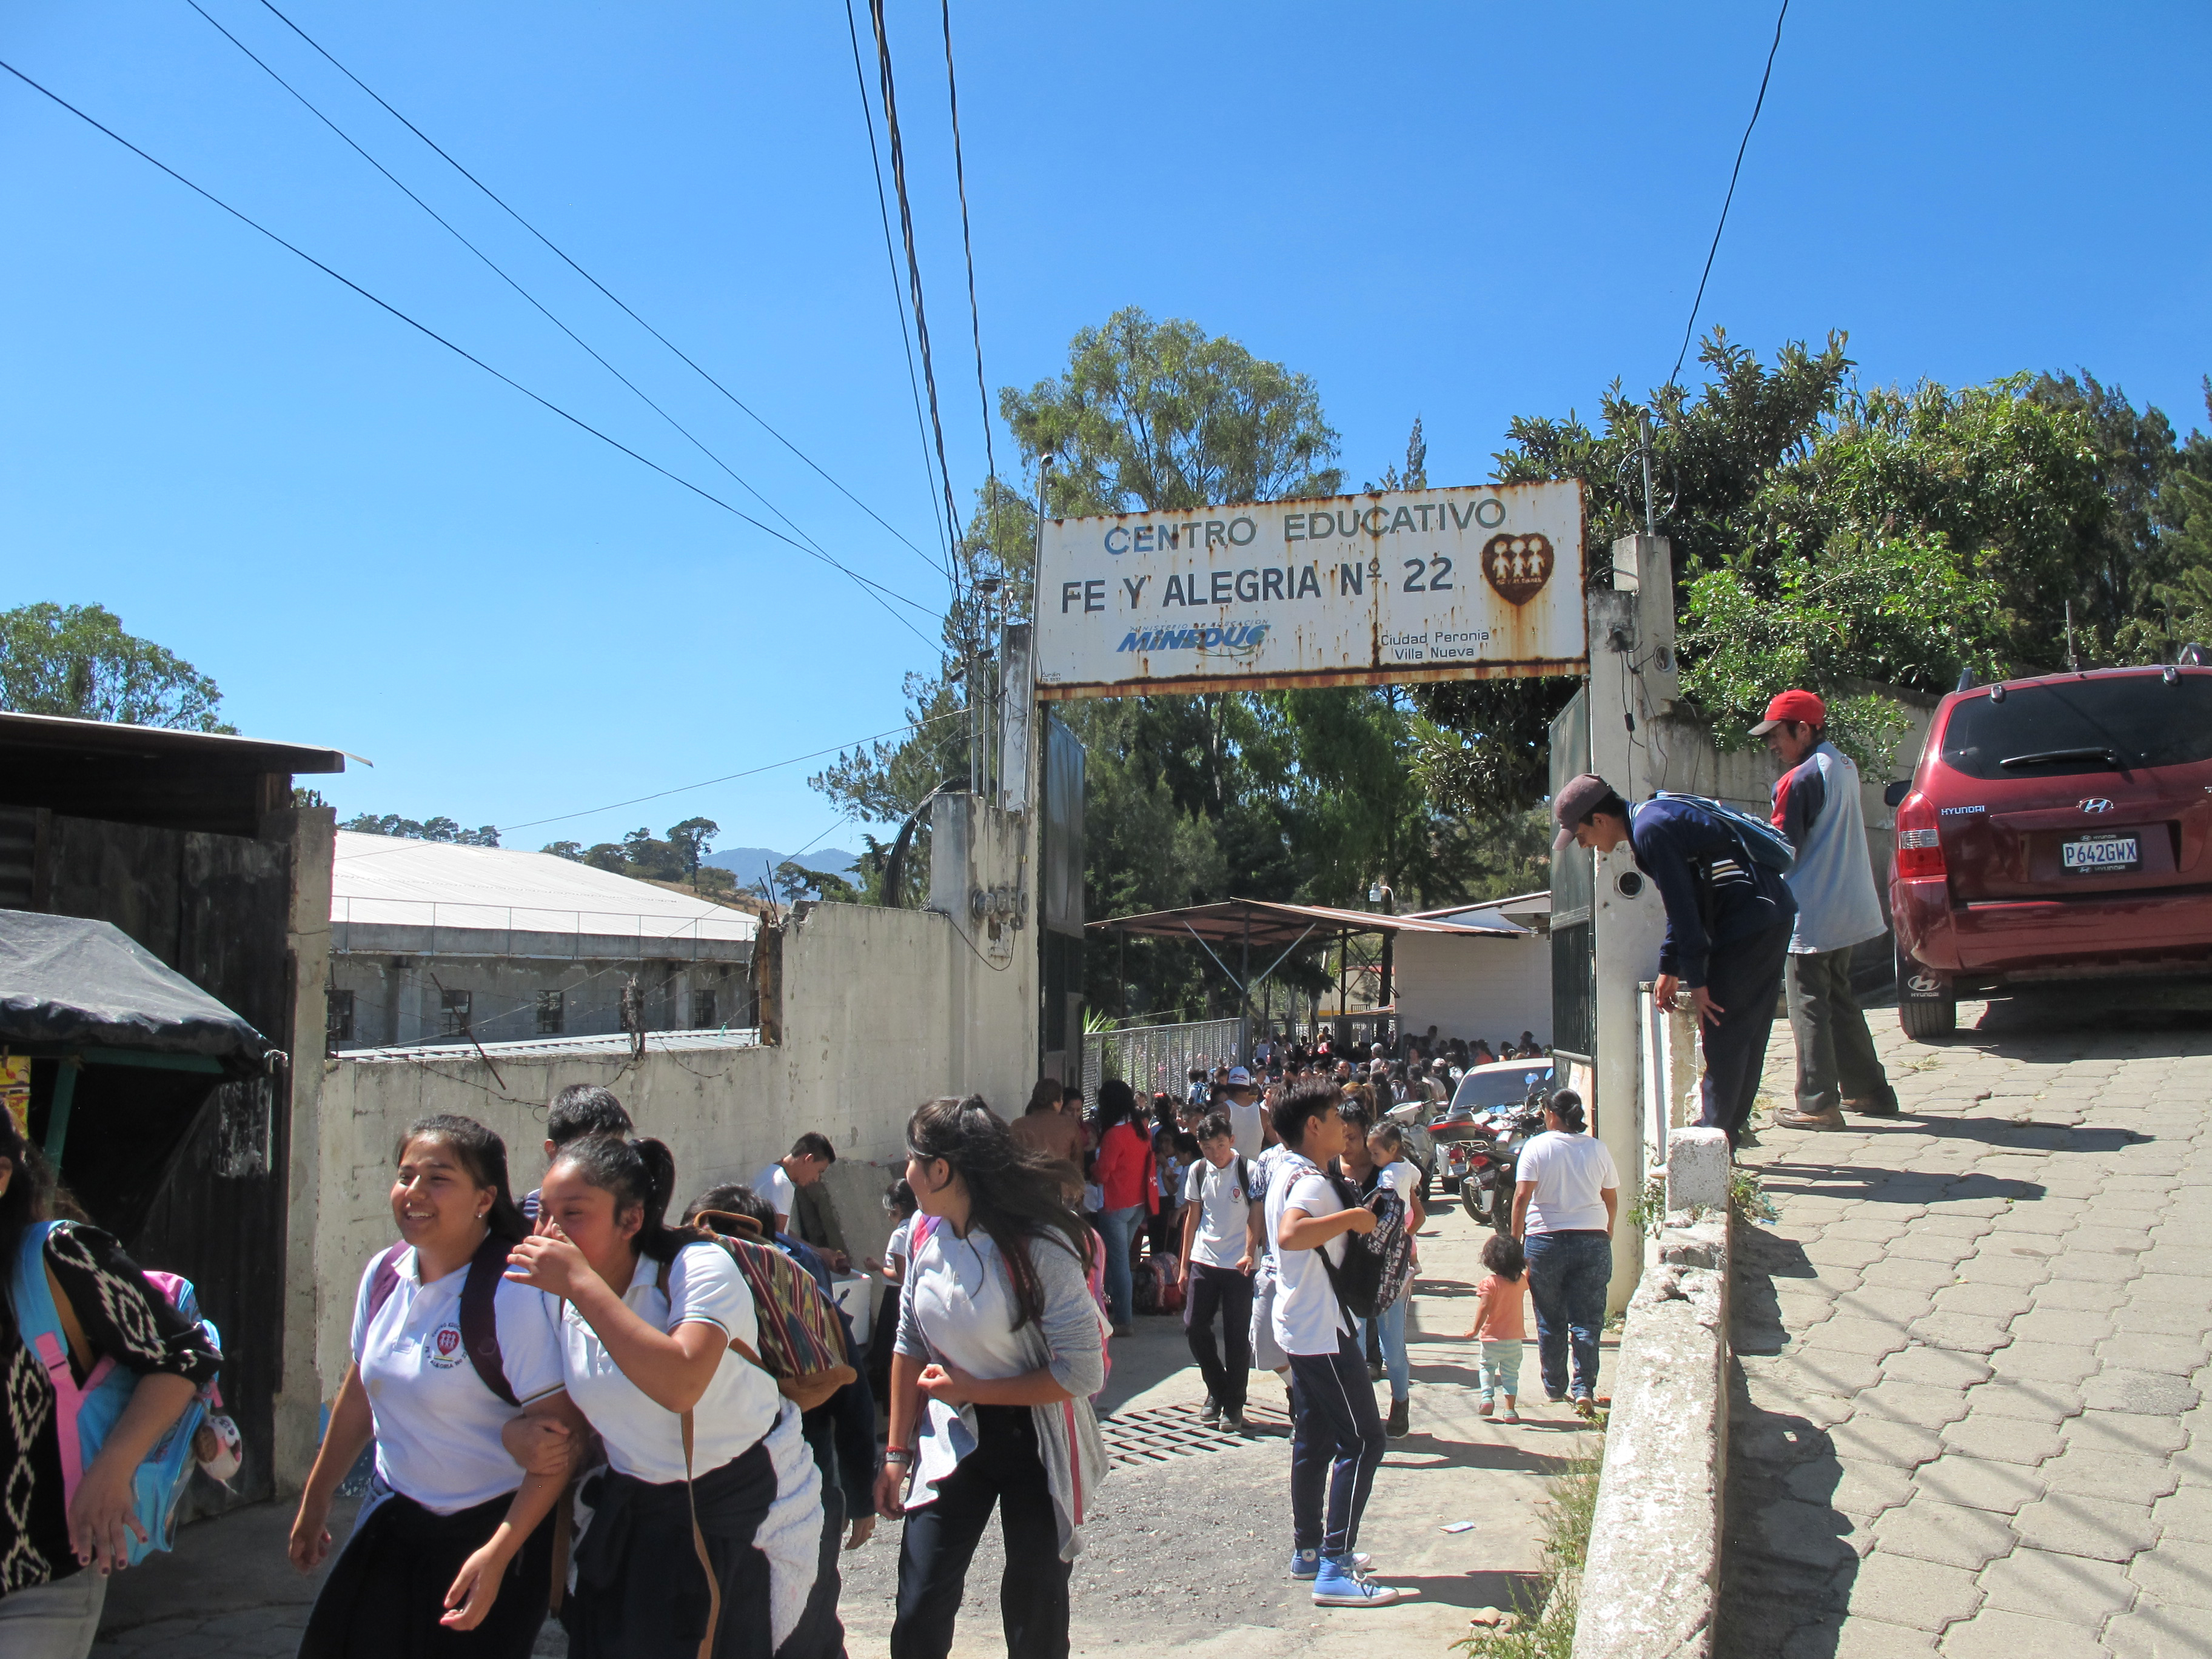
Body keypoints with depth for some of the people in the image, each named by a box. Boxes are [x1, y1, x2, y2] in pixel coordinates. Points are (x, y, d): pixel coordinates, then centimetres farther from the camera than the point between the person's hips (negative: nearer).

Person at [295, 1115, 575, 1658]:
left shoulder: (512, 1292, -22)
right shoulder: (385, 1272, -1)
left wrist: (497, 1555, -25)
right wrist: (314, 1502, 21)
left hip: (491, 1528, -6)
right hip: (392, 1521, 6)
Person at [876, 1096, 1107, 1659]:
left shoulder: (1037, 1246, -21)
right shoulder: (928, 1237, -2)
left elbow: (1083, 1373, -23)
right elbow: (910, 1347, 7)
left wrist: (969, 1390, -18)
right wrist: (898, 1453, 6)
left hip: (1034, 1441, -4)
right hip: (954, 1440, 5)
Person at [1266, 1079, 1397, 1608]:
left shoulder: (1286, 1172, 11)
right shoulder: (1310, 1182, -21)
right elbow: (1290, 1235, -41)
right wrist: (1352, 1217, -32)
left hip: (1299, 1324, 10)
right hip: (1322, 1329, -10)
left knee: (1314, 1440, 17)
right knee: (1363, 1441, -7)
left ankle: (1308, 1550, 25)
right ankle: (1335, 1569, -7)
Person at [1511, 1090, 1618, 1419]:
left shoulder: (1536, 1147, -5)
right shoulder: (1597, 1149, 3)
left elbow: (1522, 1197, -12)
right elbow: (1612, 1200, 9)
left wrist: (1515, 1240, -6)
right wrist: (1606, 1233, 24)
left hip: (1545, 1240, -1)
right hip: (1592, 1241, 2)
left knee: (1550, 1321, 11)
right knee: (1587, 1320, 4)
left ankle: (1555, 1388, 20)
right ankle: (1584, 1389, -8)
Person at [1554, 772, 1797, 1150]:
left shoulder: (1650, 830, -15)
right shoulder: (1656, 817, 17)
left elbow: (1683, 906, -17)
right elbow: (1684, 901, 23)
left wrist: (1696, 980, -11)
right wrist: (1670, 968, 22)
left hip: (1749, 925, -10)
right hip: (1771, 920, 10)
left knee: (1724, 1035, -5)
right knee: (1746, 1032, 15)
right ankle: (1731, 1127, 22)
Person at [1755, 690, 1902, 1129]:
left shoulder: (1801, 779, -18)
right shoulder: (1844, 766, 10)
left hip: (1810, 915, -9)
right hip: (1847, 908, 9)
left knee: (1808, 1005, -2)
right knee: (1839, 998, 19)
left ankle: (1818, 1105, 1)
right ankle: (1869, 1091, 25)